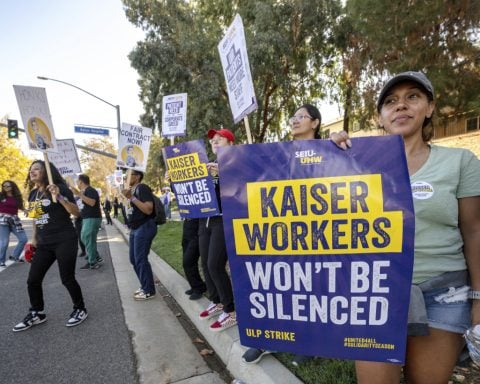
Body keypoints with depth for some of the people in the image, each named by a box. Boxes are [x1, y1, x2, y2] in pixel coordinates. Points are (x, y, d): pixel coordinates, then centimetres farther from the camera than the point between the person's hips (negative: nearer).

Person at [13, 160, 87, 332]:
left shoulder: (59, 188, -10)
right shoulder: (33, 193, 11)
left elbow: (76, 212, -16)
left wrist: (59, 197, -28)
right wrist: (34, 238, 23)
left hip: (65, 241, -7)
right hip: (44, 244, 7)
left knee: (67, 278, -3)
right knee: (32, 280, 7)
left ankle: (80, 309, 18)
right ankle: (37, 314, 26)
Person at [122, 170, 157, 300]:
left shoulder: (143, 188, -14)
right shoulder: (134, 190, 14)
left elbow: (148, 209, -25)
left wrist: (132, 198, -23)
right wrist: (129, 198, 10)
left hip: (144, 227, -10)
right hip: (135, 228, 10)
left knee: (141, 259, -7)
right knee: (134, 259, 15)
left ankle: (149, 291, 4)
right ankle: (144, 286, 26)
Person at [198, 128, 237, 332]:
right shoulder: (208, 165, 17)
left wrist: (221, 174, -30)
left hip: (224, 220, -7)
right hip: (205, 220, 7)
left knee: (215, 266, -10)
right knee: (206, 265, 11)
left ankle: (231, 312, 3)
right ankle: (217, 302, 28)